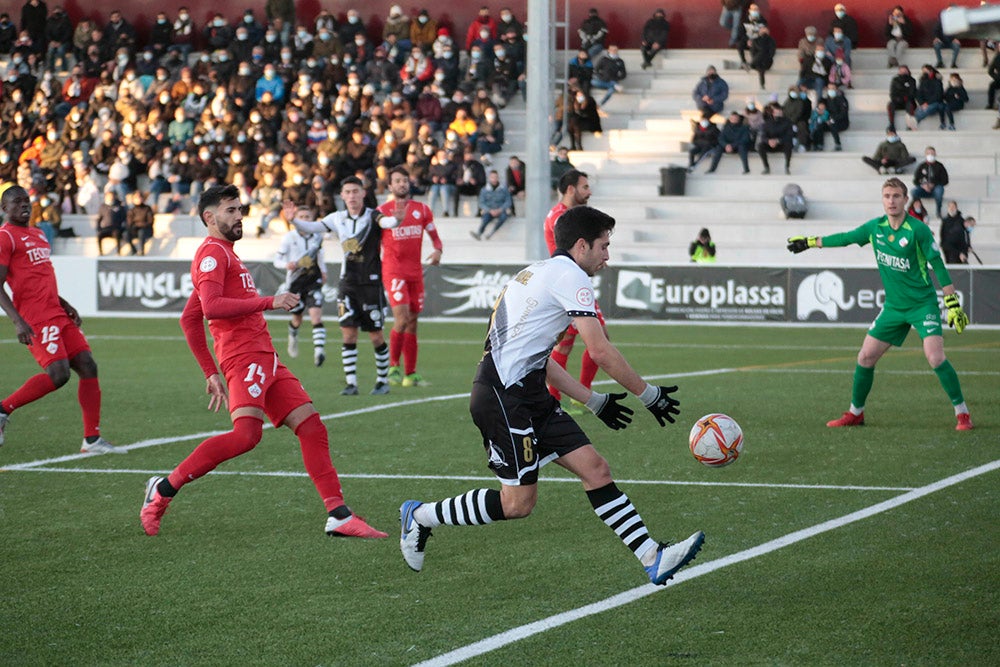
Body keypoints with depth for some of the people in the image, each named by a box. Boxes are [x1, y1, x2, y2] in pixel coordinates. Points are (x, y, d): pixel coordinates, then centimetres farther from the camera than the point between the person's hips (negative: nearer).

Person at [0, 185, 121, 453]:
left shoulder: (37, 234, 22)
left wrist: (65, 305, 20)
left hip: (57, 315, 9)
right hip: (36, 320, -9)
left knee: (88, 367, 0)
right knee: (58, 374, -20)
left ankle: (92, 439, 3)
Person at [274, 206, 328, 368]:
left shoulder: (317, 236, 1)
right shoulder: (289, 237, -7)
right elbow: (277, 260, -6)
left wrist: (323, 271, 22)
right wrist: (287, 265, -26)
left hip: (313, 281, 1)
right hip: (295, 282, -1)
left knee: (316, 314, -19)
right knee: (297, 320, 12)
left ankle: (319, 350, -28)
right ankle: (293, 336, 48)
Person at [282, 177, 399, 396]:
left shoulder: (372, 216, -7)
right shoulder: (338, 218, 6)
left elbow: (386, 222, -27)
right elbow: (312, 227, 2)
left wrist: (397, 219, -50)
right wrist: (293, 220, -16)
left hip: (371, 283, -3)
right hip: (348, 283, 3)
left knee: (376, 335, 0)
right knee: (348, 333, -4)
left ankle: (383, 380, 15)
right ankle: (351, 383, -1)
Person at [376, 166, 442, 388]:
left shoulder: (422, 209, 9)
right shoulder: (382, 212, -1)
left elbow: (434, 236, 13)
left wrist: (438, 250, -6)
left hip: (415, 272, 4)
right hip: (393, 270, -4)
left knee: (412, 323, 7)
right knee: (402, 318, -19)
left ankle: (410, 374, 12)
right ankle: (393, 366, -6)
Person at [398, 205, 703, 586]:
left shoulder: (540, 273, 23)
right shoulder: (569, 275, -8)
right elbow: (601, 352, -14)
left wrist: (595, 402, 25)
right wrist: (649, 396, -5)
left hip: (530, 397, 10)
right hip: (503, 396, -10)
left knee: (595, 469, 1)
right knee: (518, 503, -6)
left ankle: (653, 559, -5)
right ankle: (420, 517, 10)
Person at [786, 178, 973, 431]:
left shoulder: (917, 229, -14)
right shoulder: (875, 228, 1)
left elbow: (938, 265, -11)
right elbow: (846, 238, 17)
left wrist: (953, 304, -12)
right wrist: (810, 242, 25)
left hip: (923, 304, -5)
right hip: (893, 306, 6)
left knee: (935, 357, -21)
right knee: (865, 357, 5)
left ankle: (962, 413, -10)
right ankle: (855, 413, 23)